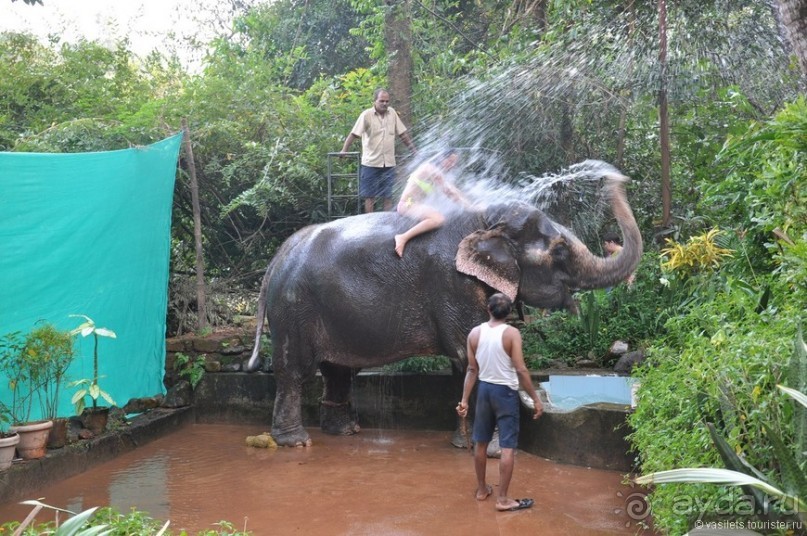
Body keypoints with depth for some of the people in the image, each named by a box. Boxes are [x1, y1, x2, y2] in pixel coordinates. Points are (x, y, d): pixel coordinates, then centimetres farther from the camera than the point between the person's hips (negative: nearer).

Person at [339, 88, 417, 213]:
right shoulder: (367, 115, -7)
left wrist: (414, 149, 12)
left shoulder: (392, 113, 6)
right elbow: (353, 134, -11)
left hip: (389, 163, 4)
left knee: (388, 196, 8)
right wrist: (344, 150, -20)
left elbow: (403, 133, 13)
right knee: (370, 196, 3)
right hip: (371, 163, -4)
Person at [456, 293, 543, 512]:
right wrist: (535, 398, -9)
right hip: (505, 392, -5)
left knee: (481, 442, 16)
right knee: (508, 447, -1)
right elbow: (521, 370, -16)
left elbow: (472, 370, 1)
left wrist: (464, 399, 5)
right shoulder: (511, 333, -14)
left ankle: (482, 489, 29)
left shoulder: (475, 333, -1)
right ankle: (503, 499, 1)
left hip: (484, 389, 5)